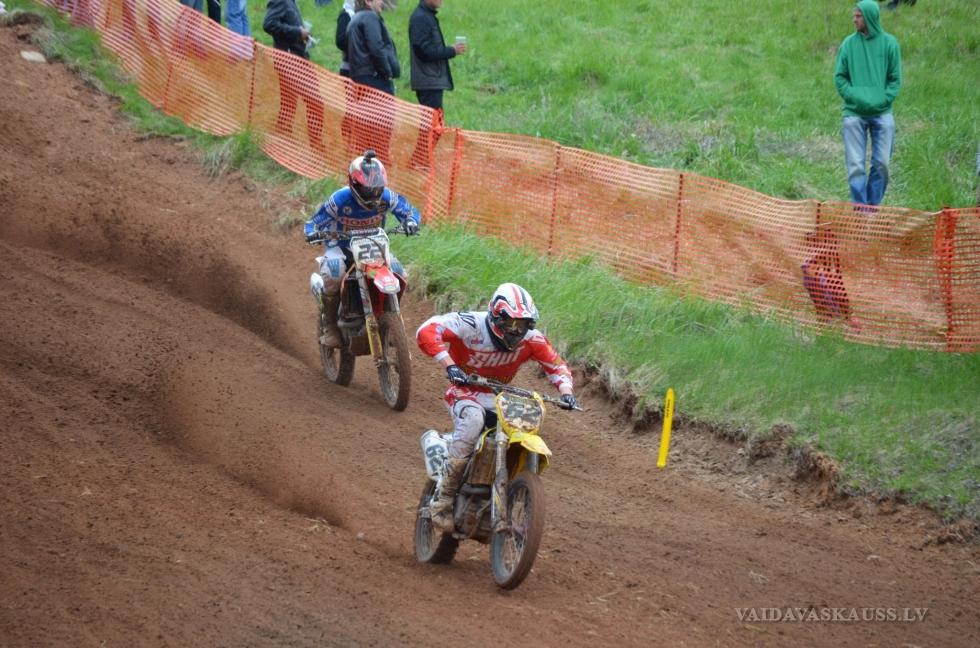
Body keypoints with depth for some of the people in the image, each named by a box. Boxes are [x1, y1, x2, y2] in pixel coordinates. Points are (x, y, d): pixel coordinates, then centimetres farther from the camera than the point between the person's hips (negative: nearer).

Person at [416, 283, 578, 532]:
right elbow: (427, 331, -30)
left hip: (500, 397, 5)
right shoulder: (472, 325, -20)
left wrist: (566, 391, -13)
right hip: (465, 393, -5)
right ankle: (443, 500, -34)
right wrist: (449, 364, -40)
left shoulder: (530, 338, -6)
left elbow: (556, 364, 7)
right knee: (473, 420, -39)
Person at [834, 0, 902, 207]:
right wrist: (855, 97, -8)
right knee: (855, 165, -5)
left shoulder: (889, 43, 3)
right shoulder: (849, 43, 4)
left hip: (882, 113, 0)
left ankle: (874, 205, 11)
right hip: (854, 113, 0)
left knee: (881, 164, -1)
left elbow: (895, 79, 5)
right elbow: (840, 77, 6)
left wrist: (883, 100, -8)